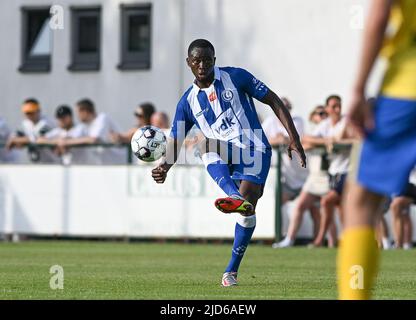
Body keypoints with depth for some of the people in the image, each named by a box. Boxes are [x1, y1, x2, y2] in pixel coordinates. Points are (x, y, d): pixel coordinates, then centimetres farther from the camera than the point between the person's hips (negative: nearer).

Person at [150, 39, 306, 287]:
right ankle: (234, 195, -58)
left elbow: (273, 100, 4)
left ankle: (232, 271, -9)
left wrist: (294, 137, -4)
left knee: (248, 207, -21)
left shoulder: (235, 77, 1)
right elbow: (175, 141, 5)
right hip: (222, 155, 2)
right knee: (209, 146, -33)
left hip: (254, 150, -2)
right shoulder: (188, 102, 9)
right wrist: (165, 166, -17)